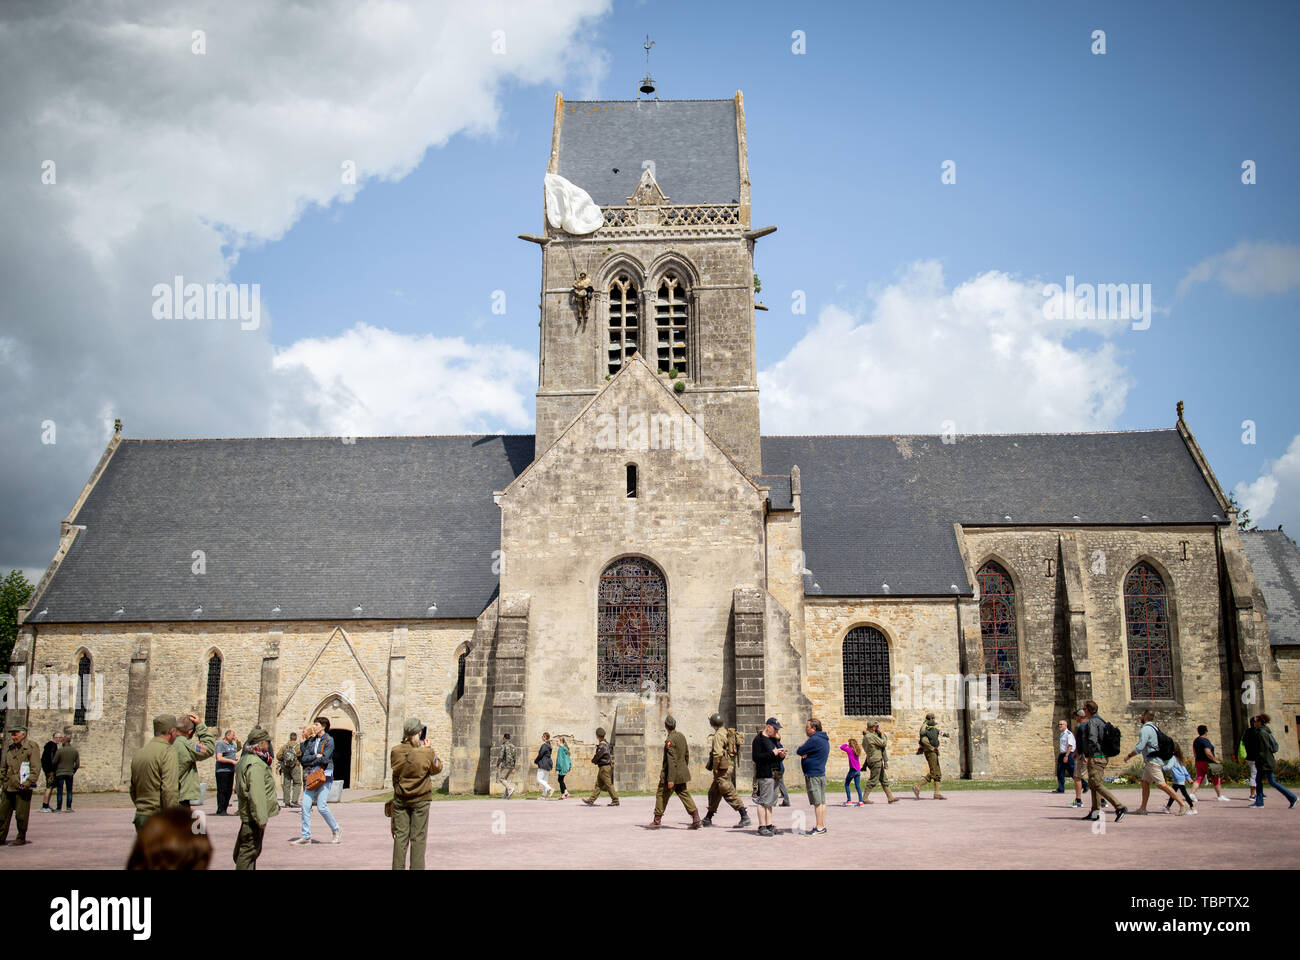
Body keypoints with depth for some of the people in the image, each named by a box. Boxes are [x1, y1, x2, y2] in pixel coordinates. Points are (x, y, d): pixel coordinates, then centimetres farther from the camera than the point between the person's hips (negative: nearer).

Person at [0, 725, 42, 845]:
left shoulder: (31, 747, -7)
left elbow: (36, 768, -12)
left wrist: (28, 783, -19)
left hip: (23, 787, -6)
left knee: (21, 815, 0)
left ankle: (21, 839, 11)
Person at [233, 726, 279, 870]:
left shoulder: (245, 759, 14)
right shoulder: (255, 764, -21)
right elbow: (256, 793, -26)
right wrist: (261, 818, -25)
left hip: (247, 814, 11)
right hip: (253, 815, -11)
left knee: (253, 851, 19)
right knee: (248, 851, -5)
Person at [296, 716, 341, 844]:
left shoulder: (329, 740, -4)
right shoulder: (312, 741, 14)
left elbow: (325, 759, -14)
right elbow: (304, 758, 5)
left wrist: (310, 762, -3)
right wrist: (316, 756, -9)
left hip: (325, 775, -6)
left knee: (321, 806, -10)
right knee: (305, 806, -3)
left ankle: (336, 830, 9)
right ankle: (306, 836, 4)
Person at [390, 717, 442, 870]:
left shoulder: (396, 751, -6)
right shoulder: (426, 752, -14)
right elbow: (437, 769, 1)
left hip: (400, 798, 3)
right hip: (420, 799, -3)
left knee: (400, 835, 9)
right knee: (418, 837, 5)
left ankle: (398, 867, 11)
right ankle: (416, 867, 6)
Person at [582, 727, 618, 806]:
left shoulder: (602, 746, -19)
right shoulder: (605, 744, 13)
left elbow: (597, 756, -17)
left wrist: (593, 760, 2)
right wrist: (594, 756, 7)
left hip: (604, 767, -10)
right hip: (602, 768, 10)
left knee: (609, 785, -5)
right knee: (598, 785, 10)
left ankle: (615, 801, 0)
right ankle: (591, 800, 12)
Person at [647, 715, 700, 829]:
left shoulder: (669, 740, -18)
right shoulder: (681, 736, 7)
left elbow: (672, 761, -22)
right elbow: (687, 755, 16)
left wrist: (670, 779, -21)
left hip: (672, 773, -8)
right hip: (682, 773, 8)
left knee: (661, 796, 4)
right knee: (684, 795, 10)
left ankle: (657, 822, 11)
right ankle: (696, 819, 1)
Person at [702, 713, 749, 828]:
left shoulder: (718, 735, -14)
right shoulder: (728, 733, 16)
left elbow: (717, 753, -23)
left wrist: (715, 767, -15)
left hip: (723, 768, -10)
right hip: (730, 765, 10)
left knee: (729, 793, -10)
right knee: (714, 792, 16)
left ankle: (745, 817, -12)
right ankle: (708, 819, 22)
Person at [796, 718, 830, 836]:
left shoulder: (814, 740, -17)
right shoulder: (824, 740, 15)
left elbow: (799, 751, -14)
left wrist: (799, 748, 7)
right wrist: (805, 753, -6)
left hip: (813, 775, -10)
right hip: (821, 774, 10)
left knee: (817, 802, -7)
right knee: (822, 802, 11)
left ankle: (819, 828, -5)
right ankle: (822, 826, 14)